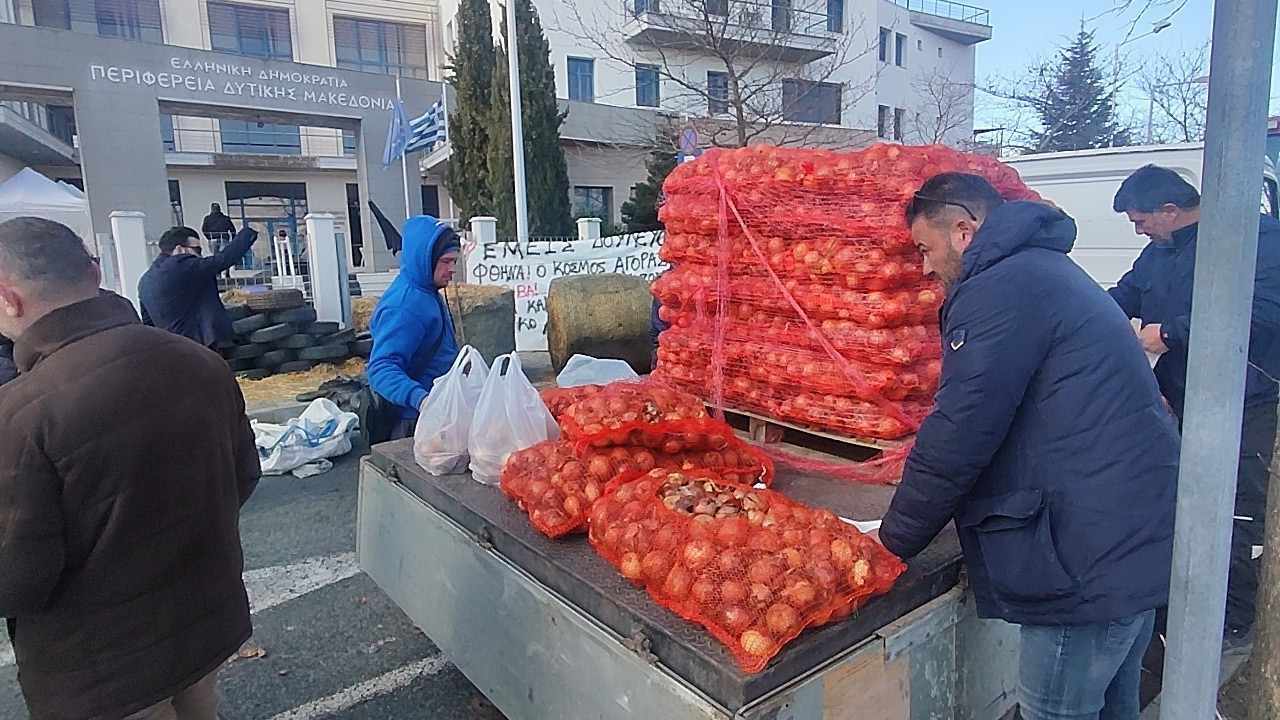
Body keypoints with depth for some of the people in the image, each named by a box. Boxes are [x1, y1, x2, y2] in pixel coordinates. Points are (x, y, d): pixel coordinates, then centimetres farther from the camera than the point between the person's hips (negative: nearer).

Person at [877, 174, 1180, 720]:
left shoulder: (999, 289, -17)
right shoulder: (1043, 270, 16)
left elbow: (958, 436, -21)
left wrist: (896, 538, -6)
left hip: (1094, 554, -10)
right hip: (1143, 536, 10)